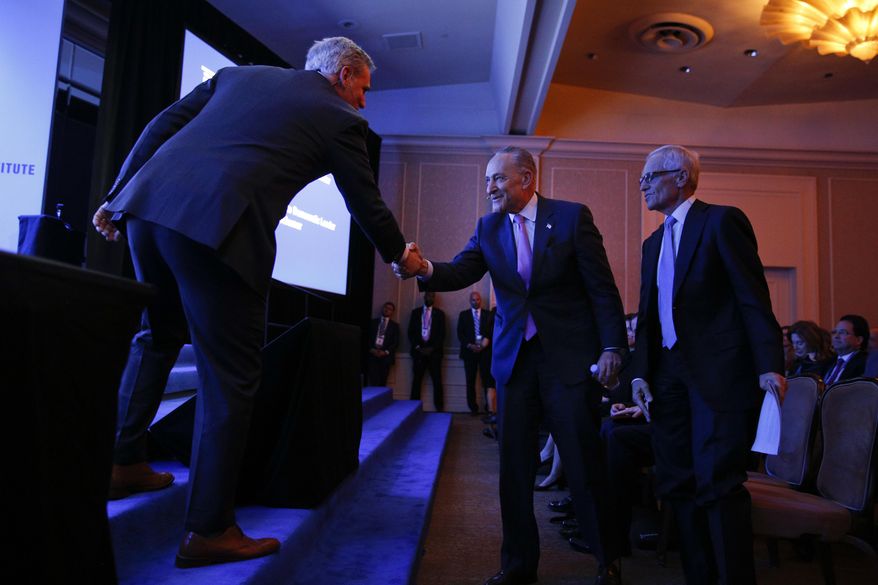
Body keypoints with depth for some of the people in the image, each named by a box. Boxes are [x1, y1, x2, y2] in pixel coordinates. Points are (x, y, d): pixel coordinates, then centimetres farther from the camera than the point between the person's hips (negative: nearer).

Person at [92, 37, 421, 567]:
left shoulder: (240, 74, 25)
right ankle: (209, 530, 11)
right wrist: (399, 254, 32)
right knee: (231, 379, 3)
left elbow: (162, 126, 19)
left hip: (147, 203, 8)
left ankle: (125, 463, 38)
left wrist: (118, 196, 23)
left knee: (158, 336, 28)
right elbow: (367, 204, 14)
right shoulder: (341, 120, 9)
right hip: (216, 228, -7)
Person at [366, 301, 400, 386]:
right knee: (373, 381, -13)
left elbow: (396, 342, 4)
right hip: (372, 354, 0)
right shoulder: (373, 322, 15)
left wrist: (386, 352, -9)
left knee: (382, 382, -4)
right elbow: (367, 337, 8)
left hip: (385, 356, 0)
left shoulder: (394, 325, 14)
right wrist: (371, 349, -8)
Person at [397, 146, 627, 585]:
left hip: (570, 356, -3)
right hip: (514, 358, 4)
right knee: (514, 465, 9)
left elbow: (602, 287, -4)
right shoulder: (489, 227, 7)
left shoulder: (572, 216, -3)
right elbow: (461, 272, -6)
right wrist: (426, 269, -27)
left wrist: (612, 346, -10)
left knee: (583, 463, 3)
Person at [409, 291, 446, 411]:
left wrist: (432, 348, -8)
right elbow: (411, 332, 7)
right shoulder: (415, 312, 11)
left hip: (434, 351, -1)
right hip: (418, 350, 1)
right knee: (417, 380, 0)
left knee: (437, 381, -3)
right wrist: (418, 347, -5)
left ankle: (439, 408, 2)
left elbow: (442, 334, 2)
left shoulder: (439, 313, 8)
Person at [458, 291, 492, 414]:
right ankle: (473, 407, 8)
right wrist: (469, 345, -9)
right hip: (469, 351, 1)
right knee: (470, 381, 2)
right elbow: (460, 334, 4)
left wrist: (486, 343, -12)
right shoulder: (463, 314, 11)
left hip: (485, 350, -1)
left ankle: (489, 406, 0)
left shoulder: (488, 314, 11)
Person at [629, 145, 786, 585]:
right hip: (669, 375, 7)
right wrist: (640, 372, 7)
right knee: (677, 484, 9)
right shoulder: (653, 243, 18)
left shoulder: (721, 221, -3)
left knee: (718, 483, -7)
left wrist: (769, 365, -16)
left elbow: (753, 296, -10)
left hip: (720, 374, -7)